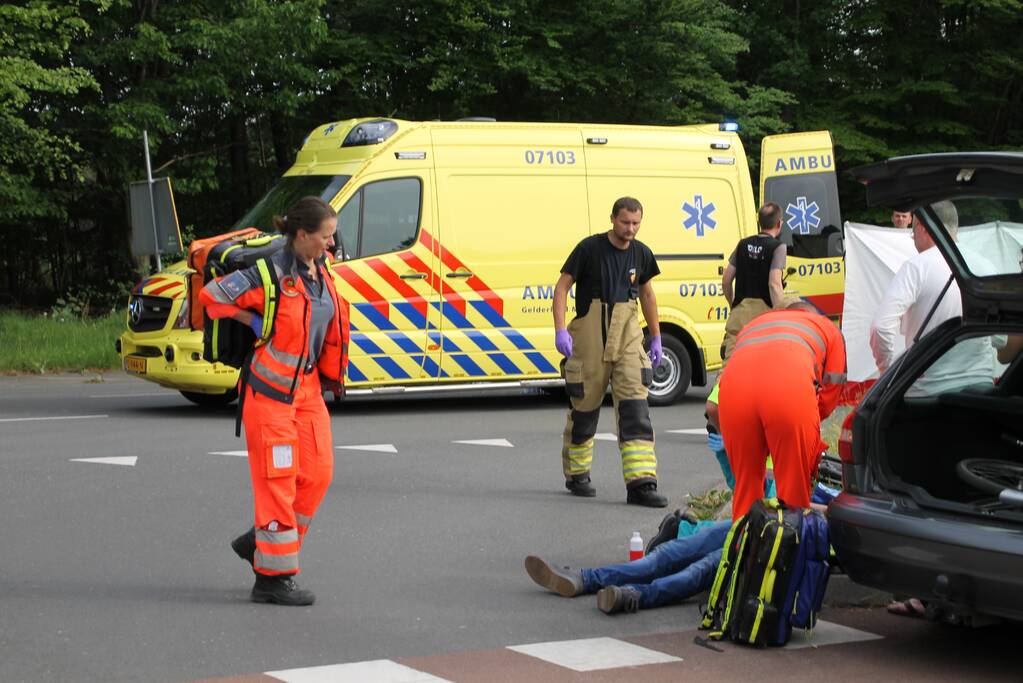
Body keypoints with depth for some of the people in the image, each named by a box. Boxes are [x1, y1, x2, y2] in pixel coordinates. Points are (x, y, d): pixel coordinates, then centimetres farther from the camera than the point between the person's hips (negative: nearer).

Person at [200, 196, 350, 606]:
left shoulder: (320, 275, 8)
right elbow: (211, 295, -11)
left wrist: (329, 379, 18)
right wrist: (254, 322, -10)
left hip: (307, 386, 8)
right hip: (270, 387, -8)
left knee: (318, 472, 6)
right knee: (278, 480, -5)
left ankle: (259, 543, 24)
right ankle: (272, 579, 3)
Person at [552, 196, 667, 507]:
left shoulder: (641, 254, 7)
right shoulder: (589, 248, -7)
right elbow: (562, 287, -7)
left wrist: (656, 338, 20)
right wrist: (560, 331, -18)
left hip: (627, 337, 3)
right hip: (590, 338, -3)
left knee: (635, 405, -9)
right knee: (585, 406, 7)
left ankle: (641, 483, -13)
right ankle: (576, 475, 27)